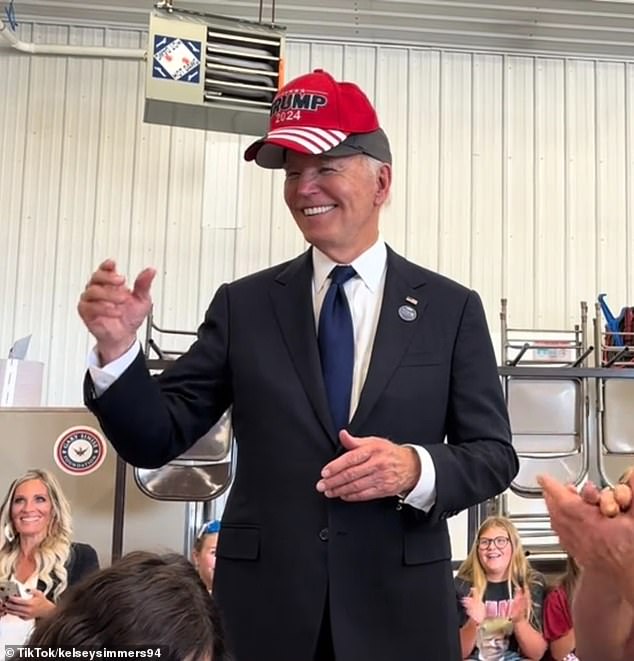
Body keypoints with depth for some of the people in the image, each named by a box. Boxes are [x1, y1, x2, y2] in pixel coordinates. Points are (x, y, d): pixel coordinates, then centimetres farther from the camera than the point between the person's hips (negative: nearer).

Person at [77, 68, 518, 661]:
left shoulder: (451, 308, -2)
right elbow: (157, 439, -2)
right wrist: (117, 347, -18)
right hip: (262, 605, 1)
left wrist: (416, 468, -19)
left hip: (399, 610, 0)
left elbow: (494, 454, 0)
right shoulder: (242, 305, 0)